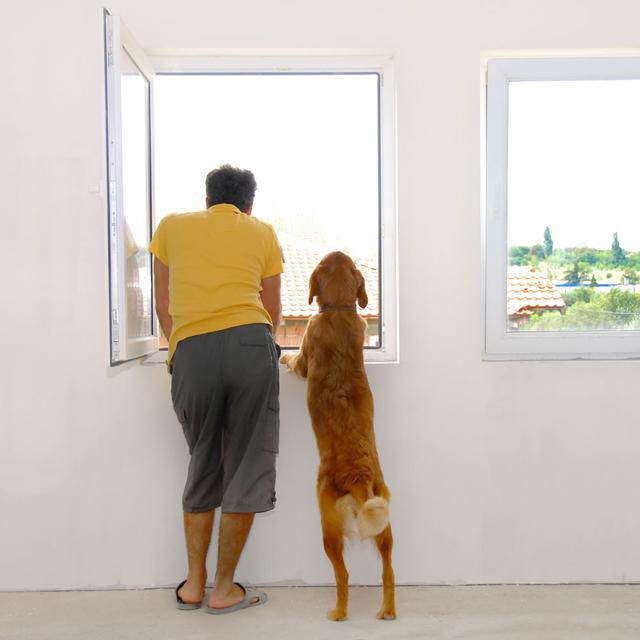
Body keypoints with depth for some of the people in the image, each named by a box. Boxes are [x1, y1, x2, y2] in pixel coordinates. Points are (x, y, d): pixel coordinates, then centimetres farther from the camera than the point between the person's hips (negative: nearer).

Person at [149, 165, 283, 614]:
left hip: (190, 353, 2)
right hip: (249, 345, -2)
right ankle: (224, 590, 17)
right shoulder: (262, 233, 18)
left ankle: (194, 583, 25)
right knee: (247, 469, 9)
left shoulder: (172, 226, 21)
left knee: (203, 465, 19)